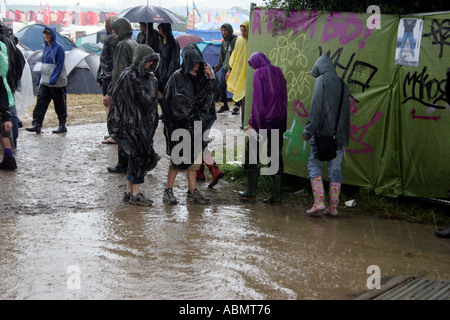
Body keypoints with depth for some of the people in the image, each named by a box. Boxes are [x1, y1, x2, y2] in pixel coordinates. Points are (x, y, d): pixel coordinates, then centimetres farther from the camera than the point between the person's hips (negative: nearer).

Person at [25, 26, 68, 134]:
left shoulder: (58, 48, -10)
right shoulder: (46, 48, 13)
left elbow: (59, 66, -15)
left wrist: (53, 80, -21)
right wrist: (40, 79, 17)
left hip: (57, 83, -7)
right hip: (44, 82, 7)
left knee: (59, 104, 2)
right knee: (41, 102, -2)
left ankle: (62, 126, 11)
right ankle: (37, 124, -3)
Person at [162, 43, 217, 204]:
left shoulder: (201, 76, 9)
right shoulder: (178, 77, -8)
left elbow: (211, 94, 5)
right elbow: (177, 101, -12)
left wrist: (211, 79, -9)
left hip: (196, 124, 6)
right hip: (181, 123, -6)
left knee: (194, 157, 10)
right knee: (179, 157, -4)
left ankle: (192, 190, 18)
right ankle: (168, 190, 6)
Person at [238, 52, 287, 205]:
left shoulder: (259, 73, -7)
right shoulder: (278, 72, 12)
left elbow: (258, 99, -13)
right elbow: (284, 97, 12)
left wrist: (252, 122, -11)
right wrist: (282, 121, 15)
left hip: (264, 119, -6)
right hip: (279, 119, 6)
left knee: (251, 153, 8)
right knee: (275, 155, 6)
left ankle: (251, 191, 12)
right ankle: (276, 196, 5)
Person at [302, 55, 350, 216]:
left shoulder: (322, 80, -4)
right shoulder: (343, 84, 15)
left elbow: (316, 106, -13)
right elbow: (346, 110, 15)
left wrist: (309, 129, -13)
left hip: (323, 131, -6)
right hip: (340, 134, 6)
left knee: (314, 164, 1)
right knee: (335, 168, 7)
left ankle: (319, 202, -10)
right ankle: (333, 207, 7)